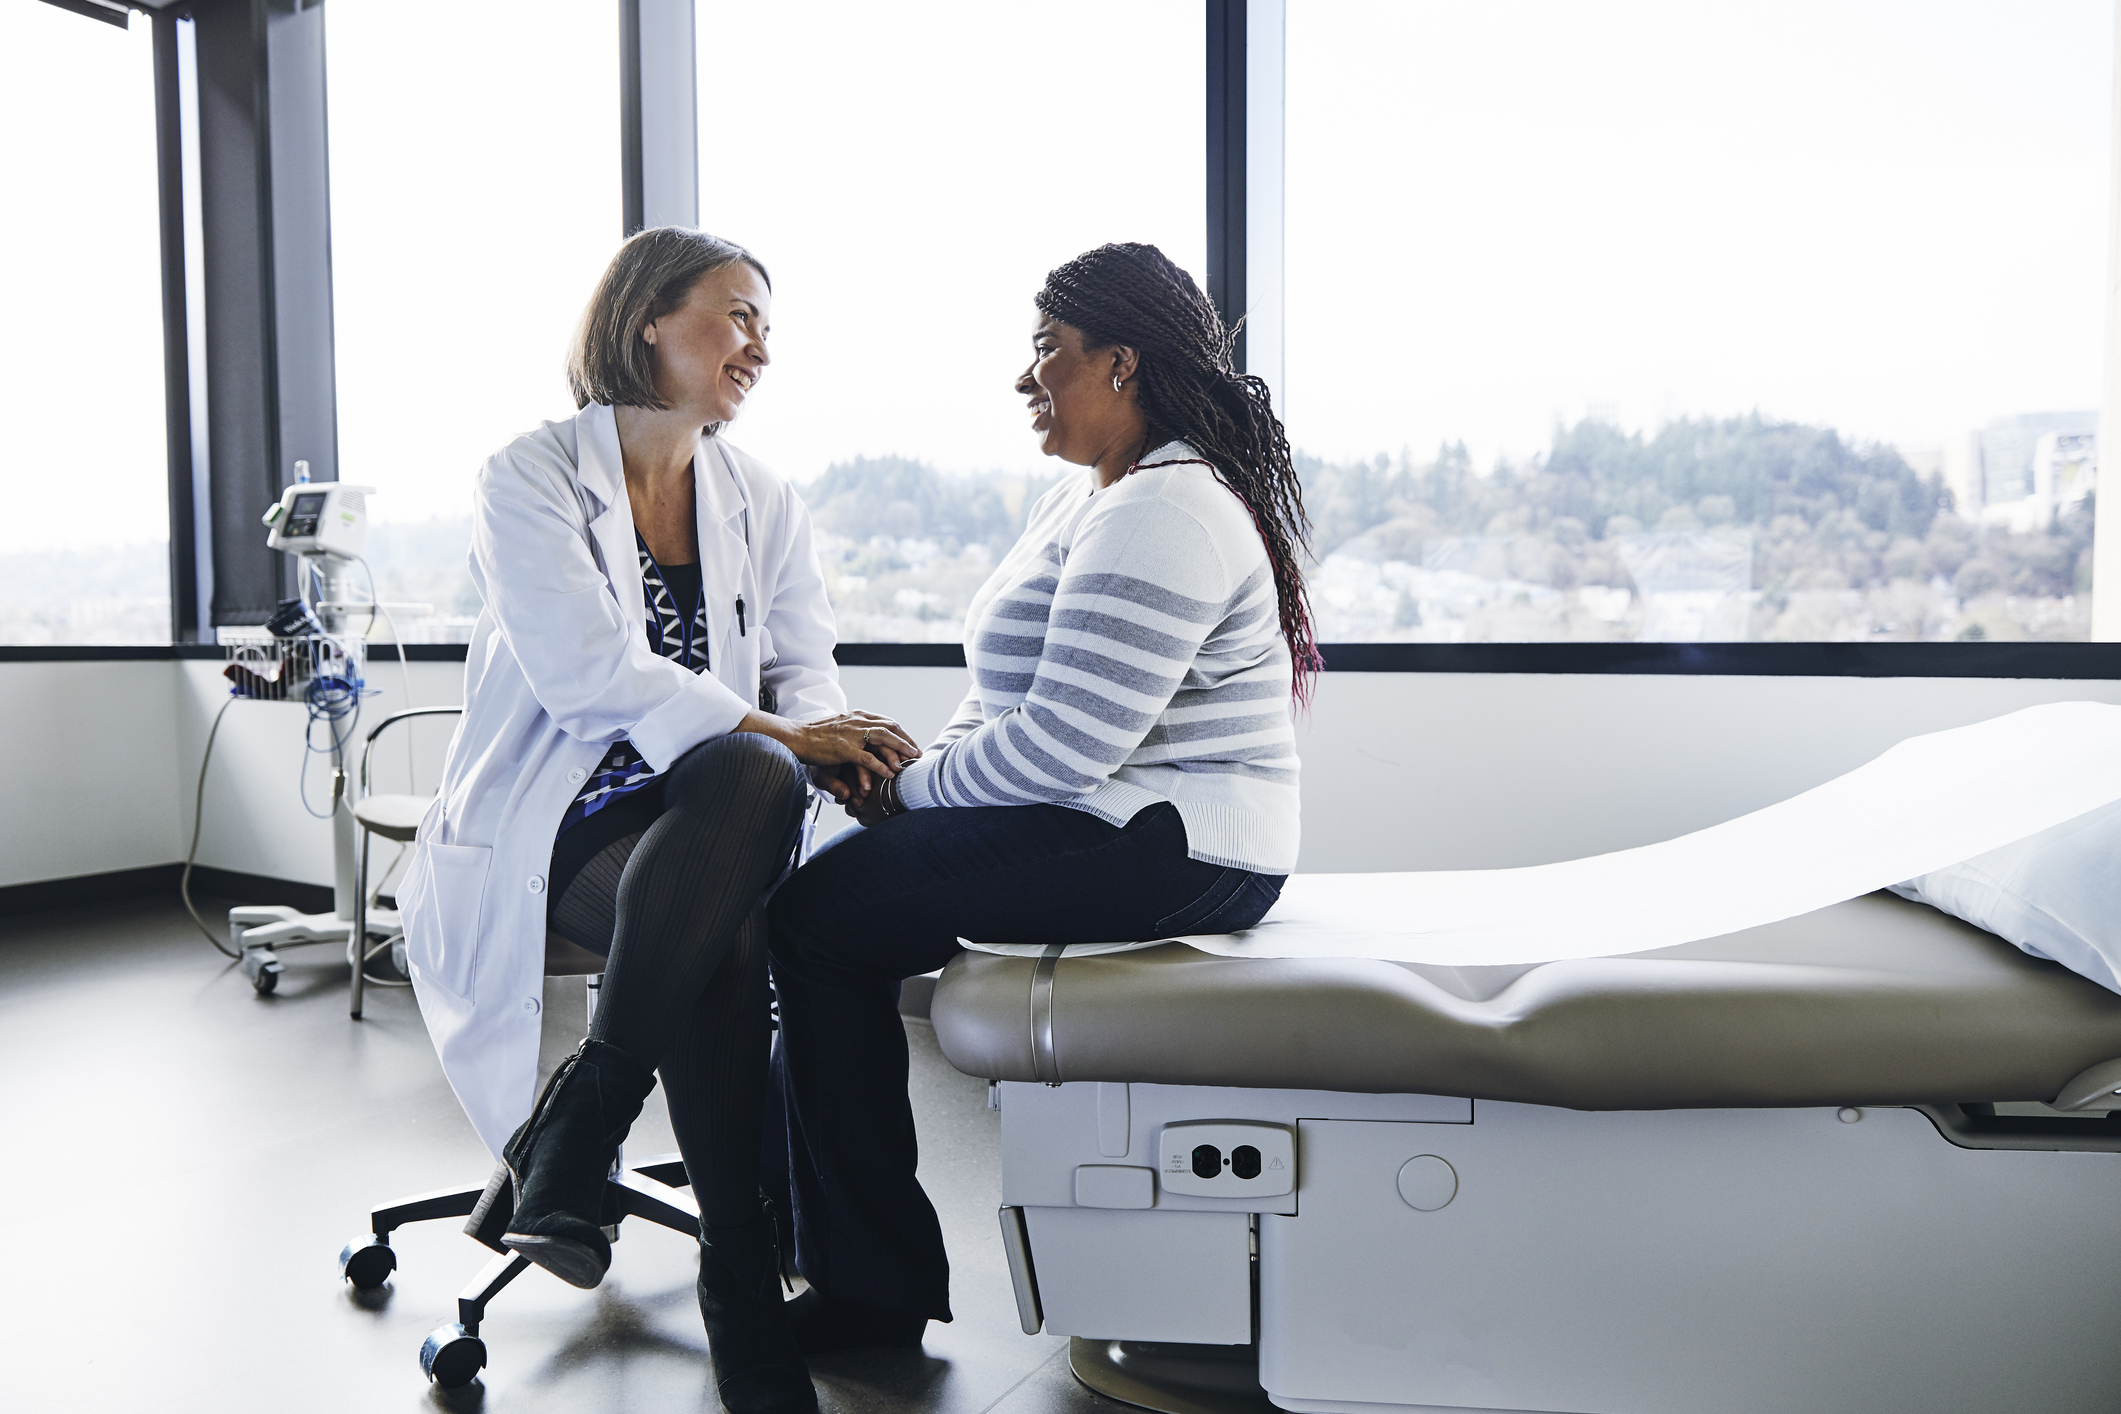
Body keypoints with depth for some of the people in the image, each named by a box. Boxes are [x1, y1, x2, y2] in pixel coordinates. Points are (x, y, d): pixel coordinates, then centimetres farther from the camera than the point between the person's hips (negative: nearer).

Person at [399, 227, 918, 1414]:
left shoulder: (766, 505, 15)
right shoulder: (532, 479, -1)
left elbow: (804, 671, 4)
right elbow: (587, 671, -17)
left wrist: (828, 747, -21)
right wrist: (776, 735, -25)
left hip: (703, 824, 4)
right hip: (551, 825, -3)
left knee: (753, 776, -34)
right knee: (727, 942, -33)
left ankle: (576, 1124, -25)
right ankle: (743, 1288, -17)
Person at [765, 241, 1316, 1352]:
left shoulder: (1162, 514, -18)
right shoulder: (1081, 501, 18)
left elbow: (1061, 745, -24)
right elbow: (1011, 694, 19)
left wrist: (914, 793, -10)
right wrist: (927, 767, 2)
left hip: (1164, 851, -11)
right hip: (1109, 818, 11)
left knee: (818, 917, -13)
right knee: (832, 881, 9)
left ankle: (875, 1293, 0)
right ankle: (806, 1222, 17)